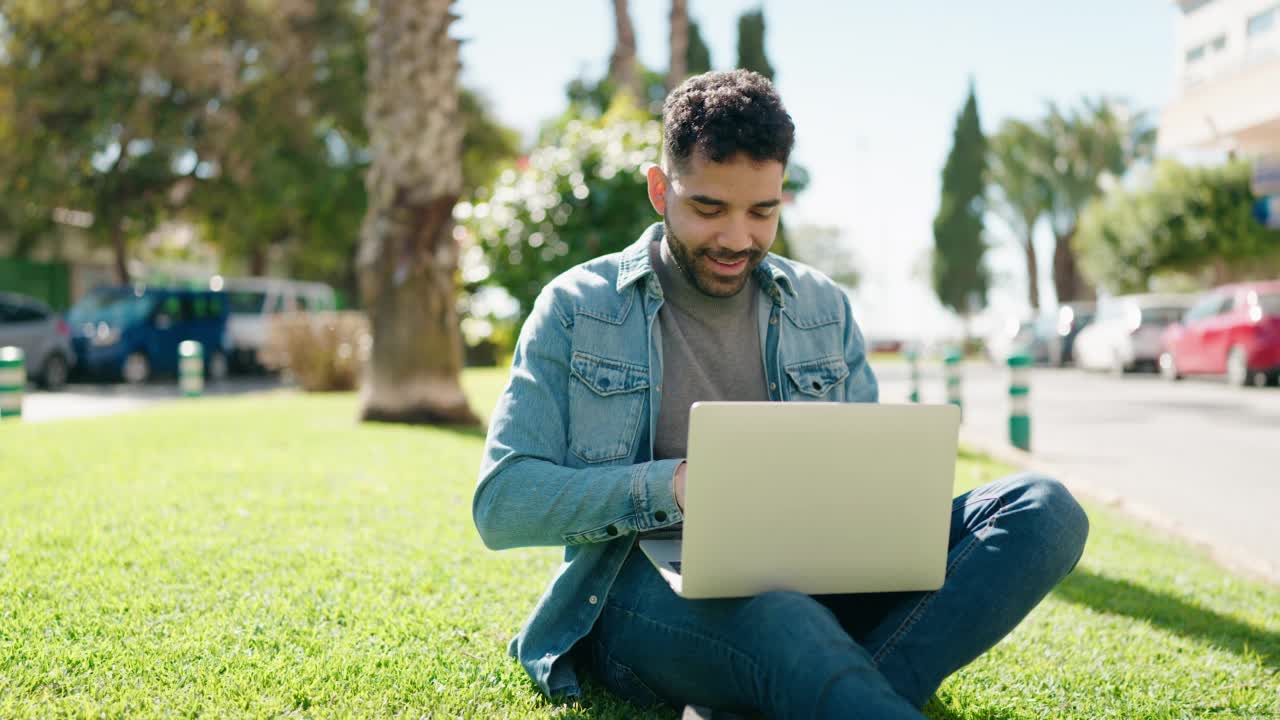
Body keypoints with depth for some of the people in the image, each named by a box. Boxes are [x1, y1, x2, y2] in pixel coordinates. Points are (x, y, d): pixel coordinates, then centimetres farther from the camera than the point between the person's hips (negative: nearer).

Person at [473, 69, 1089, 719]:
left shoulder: (824, 308, 15)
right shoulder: (576, 309, 5)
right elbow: (500, 502, -3)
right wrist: (668, 488, -19)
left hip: (810, 578, 6)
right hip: (649, 589, -5)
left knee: (1043, 508, -21)